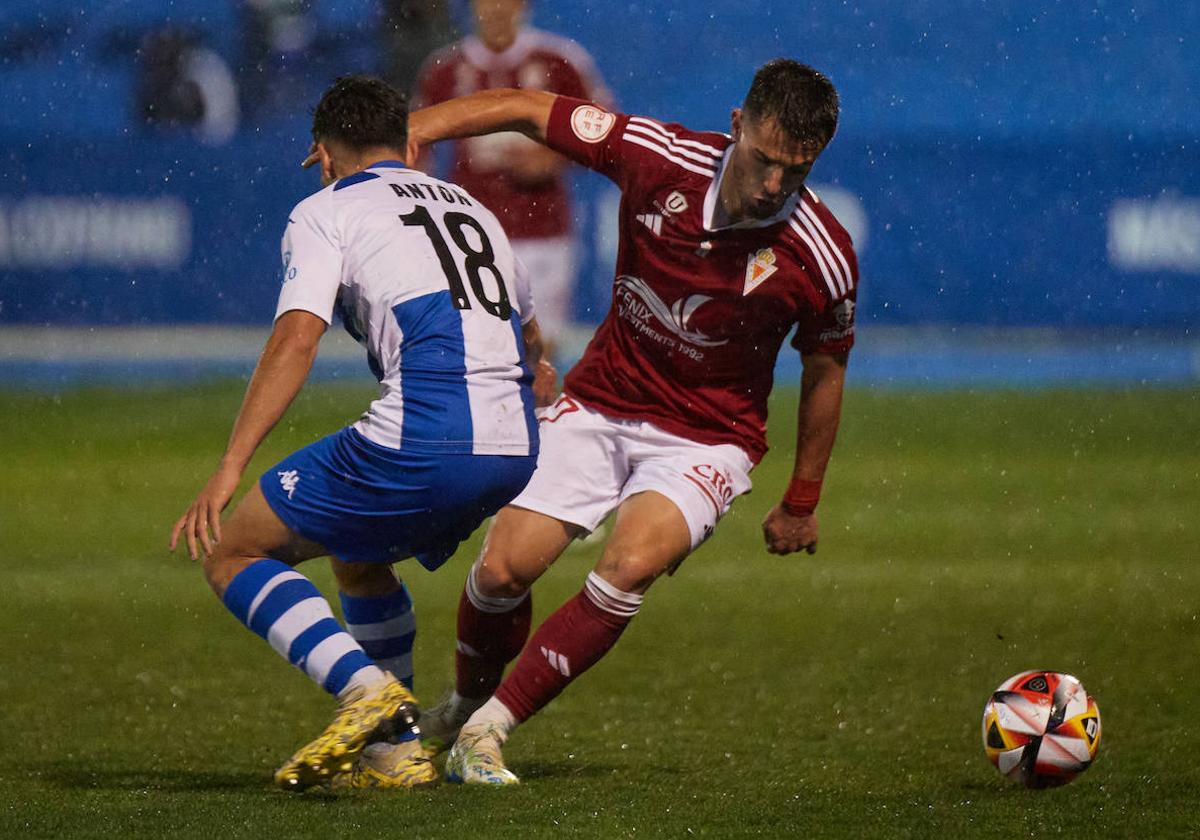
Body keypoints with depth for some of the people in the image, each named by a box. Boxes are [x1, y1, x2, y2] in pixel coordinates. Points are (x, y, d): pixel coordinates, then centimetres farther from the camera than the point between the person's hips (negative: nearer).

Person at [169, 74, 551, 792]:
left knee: (233, 552, 5)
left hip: (422, 440, -7)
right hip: (516, 449, 7)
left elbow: (297, 339, -10)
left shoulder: (325, 212, 6)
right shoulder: (471, 208, 27)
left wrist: (229, 469, -14)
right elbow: (530, 339, 41)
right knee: (359, 558, 32)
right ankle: (401, 751, 23)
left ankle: (366, 687, -15)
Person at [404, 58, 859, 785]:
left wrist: (802, 502, 9)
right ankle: (464, 705, 22)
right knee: (504, 567, -10)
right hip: (602, 402, 2)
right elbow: (528, 110, -6)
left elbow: (824, 370, 1)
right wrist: (409, 132, -17)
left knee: (632, 563, -28)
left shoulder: (823, 258, -17)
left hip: (707, 437, -2)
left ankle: (487, 731, -17)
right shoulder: (662, 157, -16)